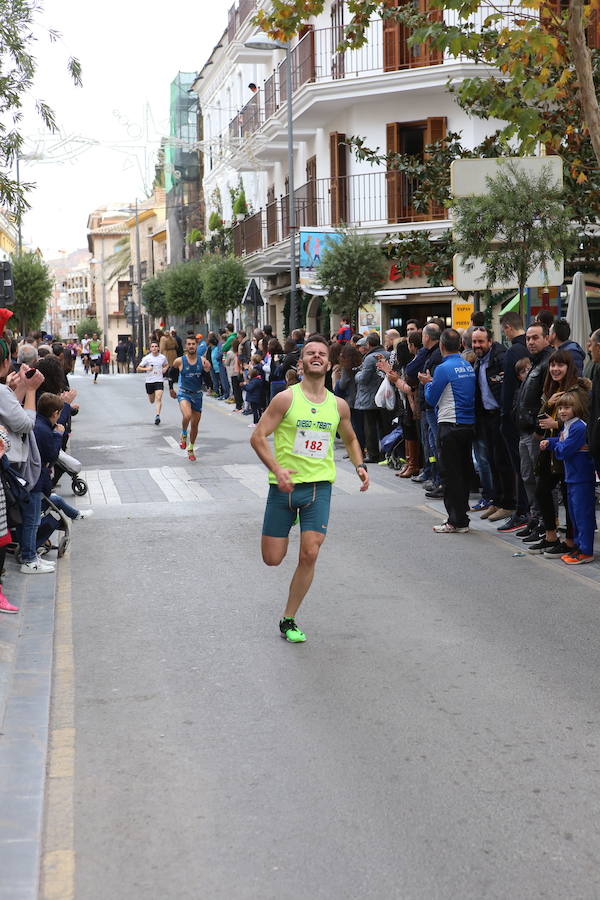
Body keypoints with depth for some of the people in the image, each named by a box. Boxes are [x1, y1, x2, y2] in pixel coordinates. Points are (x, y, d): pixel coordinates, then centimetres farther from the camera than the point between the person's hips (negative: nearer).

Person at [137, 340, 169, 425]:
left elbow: (167, 365, 24)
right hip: (149, 381, 1)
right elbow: (138, 368, -1)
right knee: (151, 401, 11)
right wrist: (146, 369, -17)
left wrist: (165, 369, 3)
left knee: (158, 398, -18)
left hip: (159, 381, -1)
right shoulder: (147, 358, -4)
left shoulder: (163, 357, 2)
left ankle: (157, 416, -20)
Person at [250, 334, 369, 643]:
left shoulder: (338, 405, 6)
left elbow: (349, 438, 24)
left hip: (319, 486, 2)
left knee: (310, 554, -10)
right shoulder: (286, 398, -6)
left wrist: (359, 465, 5)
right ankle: (287, 528, 41)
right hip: (284, 486, -2)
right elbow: (258, 437, -8)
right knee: (273, 558, 3)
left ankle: (288, 620, 6)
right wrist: (277, 469, -23)